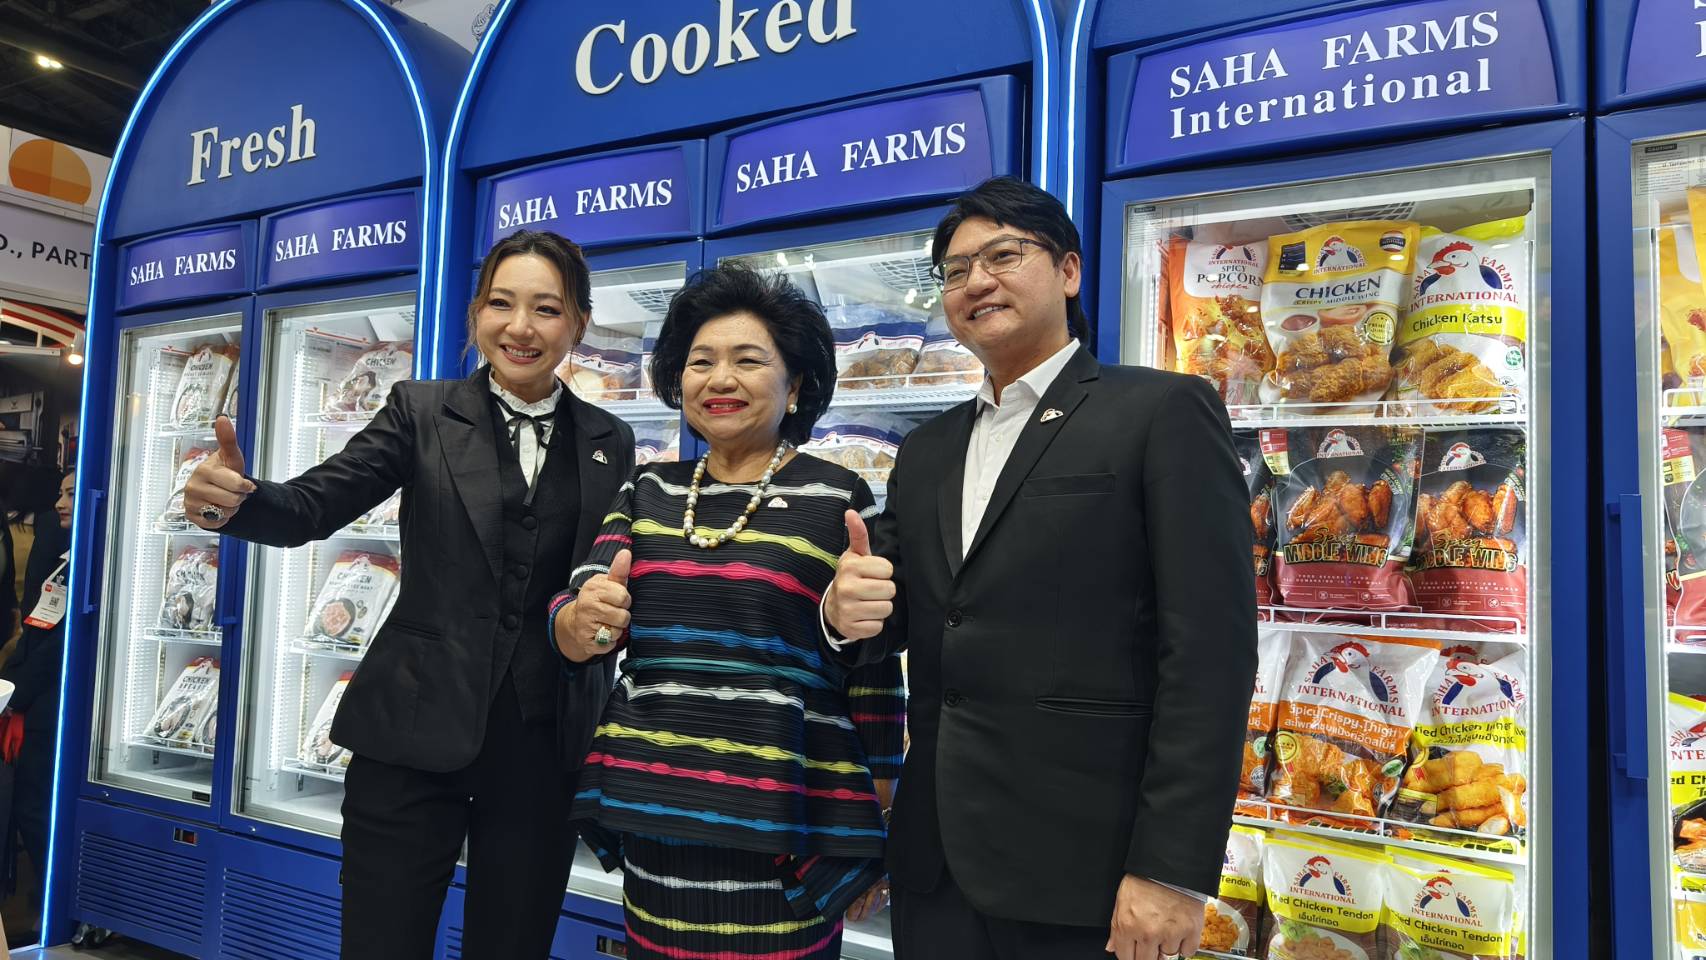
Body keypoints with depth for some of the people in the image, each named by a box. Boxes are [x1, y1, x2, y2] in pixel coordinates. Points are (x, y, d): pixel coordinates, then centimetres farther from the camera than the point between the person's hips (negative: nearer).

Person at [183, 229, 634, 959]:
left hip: (547, 742, 2)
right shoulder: (423, 412, 1)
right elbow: (311, 507, -7)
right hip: (415, 732, -1)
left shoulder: (609, 442, 5)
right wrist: (233, 500, -26)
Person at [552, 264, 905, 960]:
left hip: (781, 825, -3)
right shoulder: (648, 491, 7)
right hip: (651, 812, 4)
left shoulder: (838, 498, -5)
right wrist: (585, 621, -24)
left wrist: (877, 830, 3)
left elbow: (875, 674, -1)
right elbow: (571, 620, 0)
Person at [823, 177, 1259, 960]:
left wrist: (1173, 870, -16)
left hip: (1079, 863, -5)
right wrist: (847, 612, -8)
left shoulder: (1163, 412, -6)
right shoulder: (926, 452, 12)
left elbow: (1209, 649, -12)